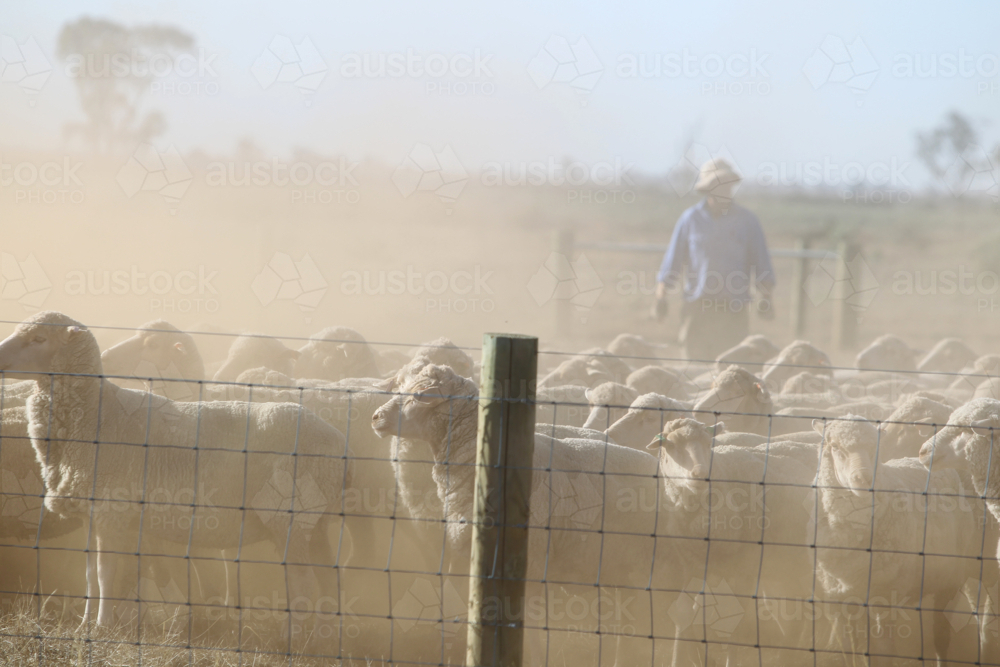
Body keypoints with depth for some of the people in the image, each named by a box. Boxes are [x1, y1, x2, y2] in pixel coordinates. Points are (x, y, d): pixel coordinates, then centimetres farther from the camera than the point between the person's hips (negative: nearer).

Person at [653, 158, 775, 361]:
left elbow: (762, 267, 9)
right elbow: (672, 262, 11)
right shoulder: (691, 219, 8)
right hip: (696, 305, 1)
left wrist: (765, 297, -5)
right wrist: (661, 297, 2)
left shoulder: (747, 221, 7)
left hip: (734, 308, -1)